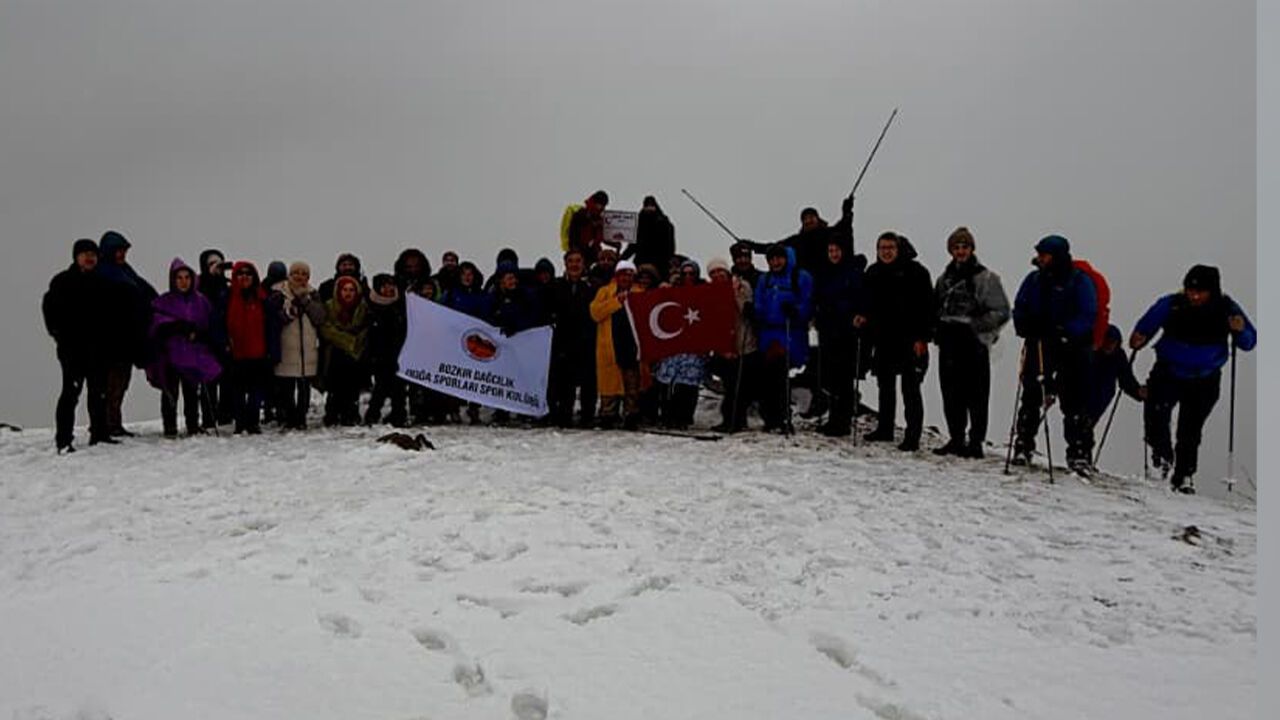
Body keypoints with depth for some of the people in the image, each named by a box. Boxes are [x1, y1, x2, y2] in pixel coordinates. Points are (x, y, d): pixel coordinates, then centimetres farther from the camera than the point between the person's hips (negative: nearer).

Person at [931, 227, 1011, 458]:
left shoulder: (986, 277, -1)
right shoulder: (945, 278, 16)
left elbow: (1001, 312, -4)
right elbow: (936, 308, 24)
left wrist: (974, 325, -12)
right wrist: (938, 330, 7)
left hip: (974, 343, -5)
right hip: (949, 343, 5)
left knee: (976, 396, -4)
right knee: (951, 395, 7)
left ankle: (975, 442, 1)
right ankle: (956, 439, 17)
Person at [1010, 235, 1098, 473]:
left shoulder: (1080, 281, -3)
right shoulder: (1034, 280, 10)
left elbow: (1087, 316, -10)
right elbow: (1020, 309, 13)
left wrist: (1064, 332, -25)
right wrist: (1025, 326, -9)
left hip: (1071, 349, -3)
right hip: (1038, 347, 4)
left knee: (1074, 401, -2)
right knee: (1031, 397, 1)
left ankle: (1080, 453, 2)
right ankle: (1023, 446, 9)